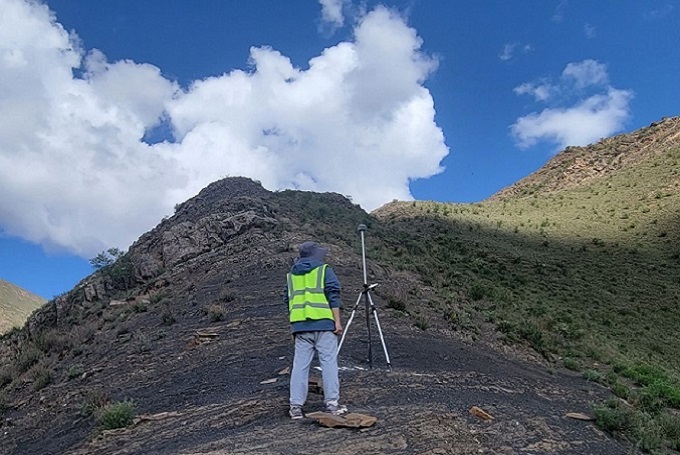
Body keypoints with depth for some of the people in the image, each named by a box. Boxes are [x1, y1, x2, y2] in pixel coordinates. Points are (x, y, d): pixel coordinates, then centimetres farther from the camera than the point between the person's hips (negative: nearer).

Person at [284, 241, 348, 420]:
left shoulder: (291, 275, 19)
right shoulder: (324, 270, 4)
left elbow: (288, 301, 21)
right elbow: (333, 296, -5)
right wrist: (337, 321, -6)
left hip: (300, 325, 4)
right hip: (323, 324, -4)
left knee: (300, 364, 5)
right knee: (328, 362, 0)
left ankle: (296, 405, 4)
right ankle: (332, 402, 0)